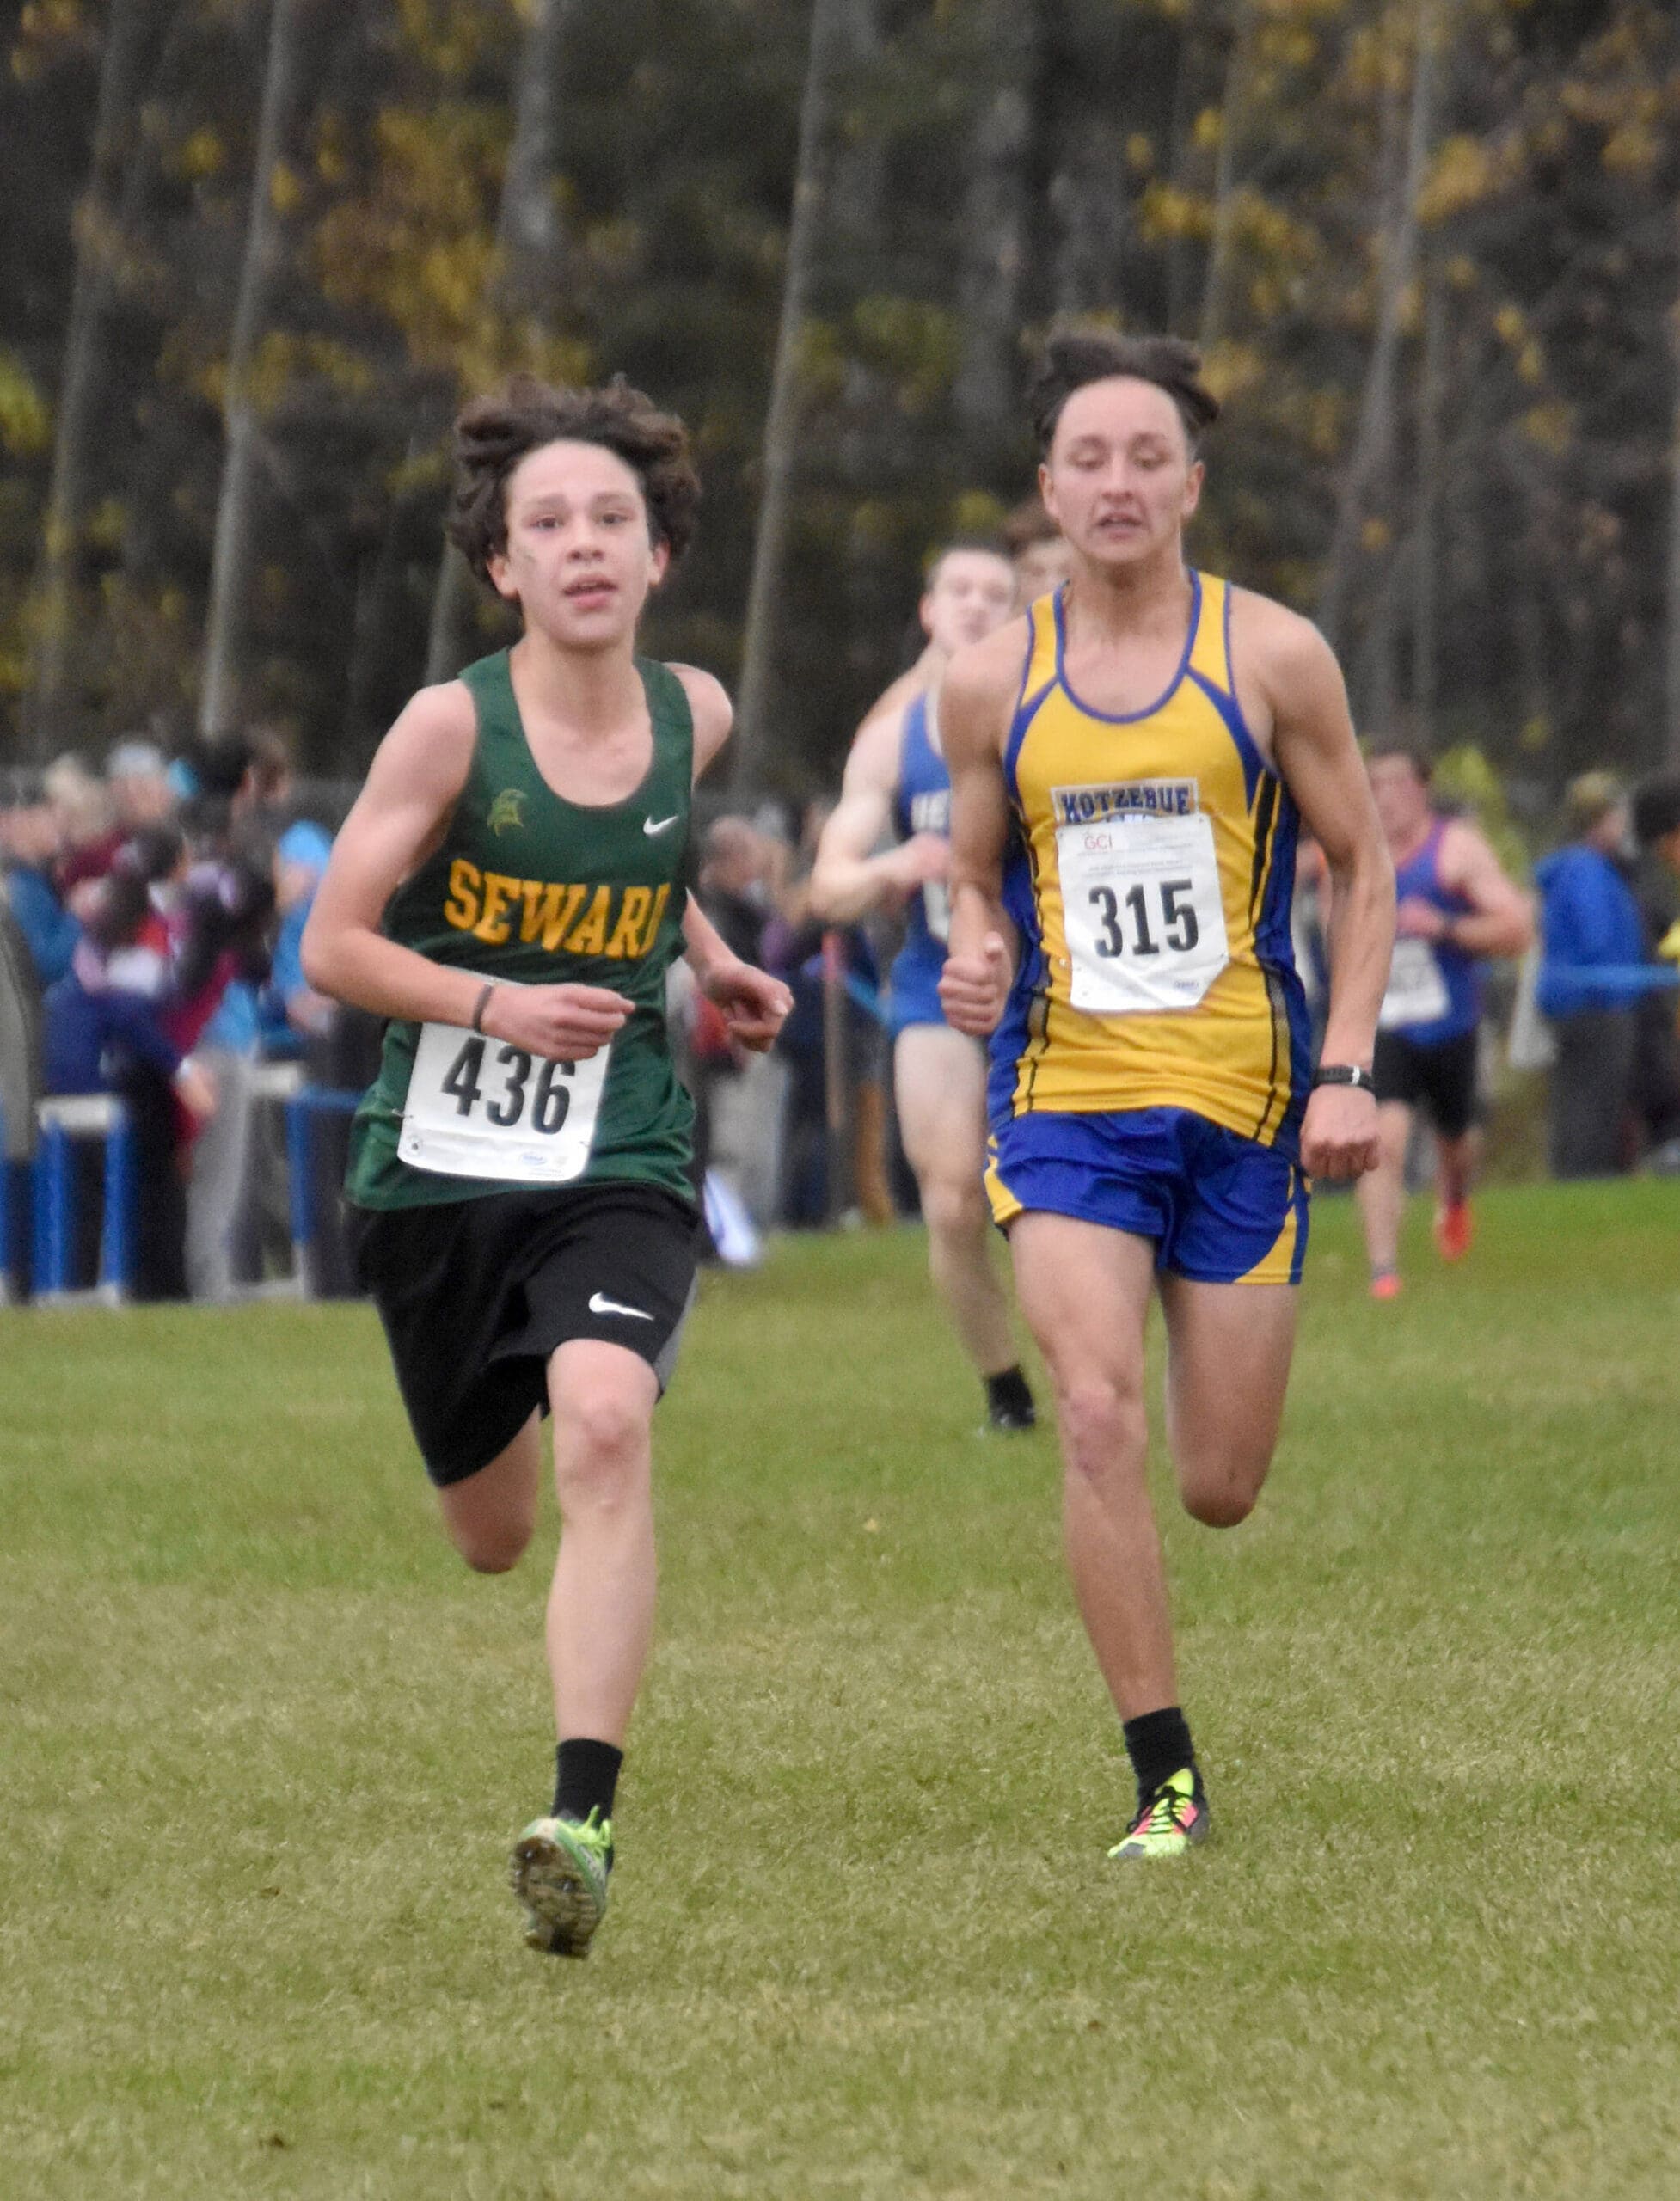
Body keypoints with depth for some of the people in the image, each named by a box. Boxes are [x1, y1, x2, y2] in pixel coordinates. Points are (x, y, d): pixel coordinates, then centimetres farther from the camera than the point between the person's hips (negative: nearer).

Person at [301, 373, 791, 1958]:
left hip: (618, 1166, 0)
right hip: (438, 1165, 0)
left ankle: (584, 1823, -34)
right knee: (492, 1534, 10)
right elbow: (331, 946, -7)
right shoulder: (454, 726, -9)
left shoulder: (692, 715, 2)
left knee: (606, 1418, -28)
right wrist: (493, 1002, -20)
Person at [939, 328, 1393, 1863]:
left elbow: (1364, 869, 4)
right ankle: (1168, 1782, -11)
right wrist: (972, 956, -8)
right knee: (1098, 1418, -20)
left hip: (1243, 1102, 0)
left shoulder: (1272, 656, -2)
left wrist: (1348, 1074, -6)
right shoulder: (992, 684, 3)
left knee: (1220, 1489, 4)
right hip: (1065, 1096, 0)